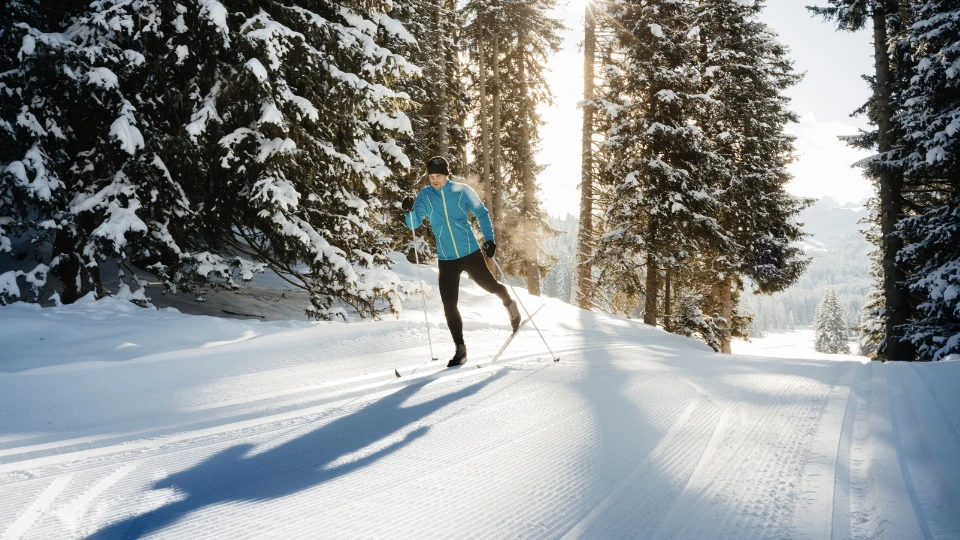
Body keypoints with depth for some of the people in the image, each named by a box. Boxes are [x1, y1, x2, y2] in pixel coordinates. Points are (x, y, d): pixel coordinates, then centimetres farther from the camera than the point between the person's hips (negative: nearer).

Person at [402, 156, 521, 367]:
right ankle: (460, 348, 12)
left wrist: (489, 239, -4)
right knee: (449, 305, -1)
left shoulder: (463, 191, -4)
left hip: (470, 252, -1)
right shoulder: (424, 196, -1)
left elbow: (482, 214, 5)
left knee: (489, 286, 9)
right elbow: (414, 224, -6)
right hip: (446, 259, 2)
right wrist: (409, 211, -27)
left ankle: (509, 303, 44)